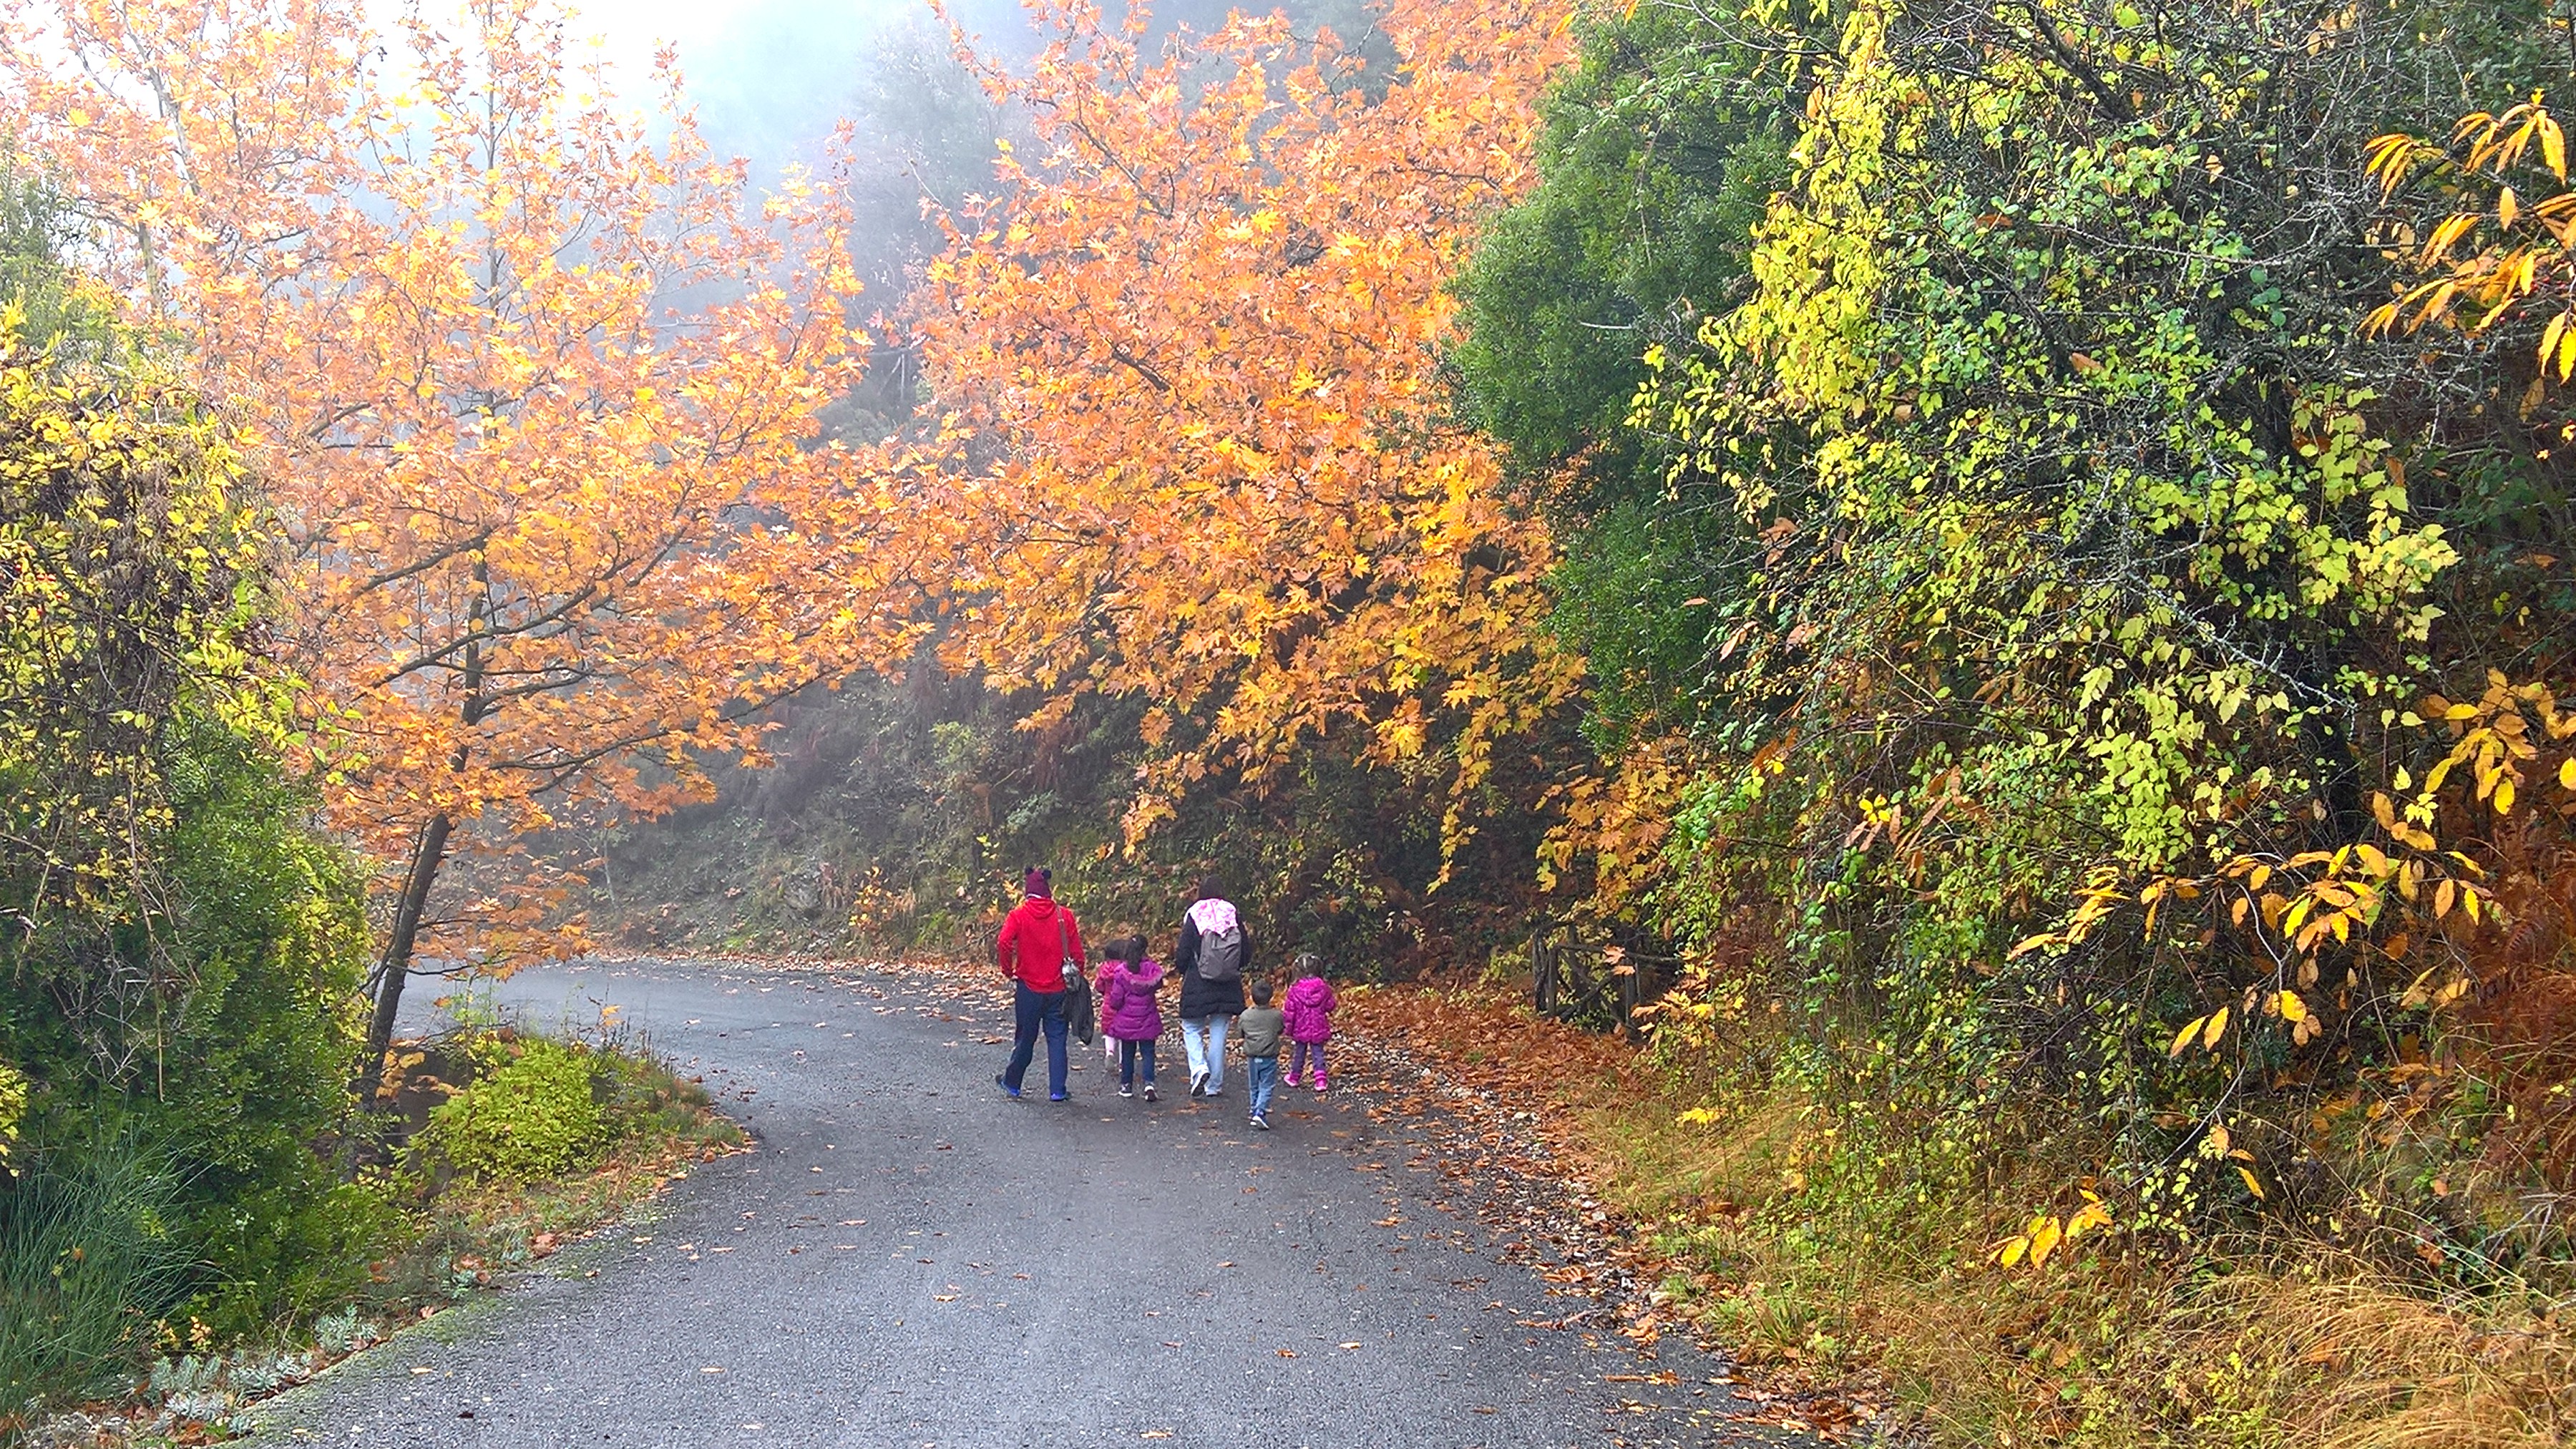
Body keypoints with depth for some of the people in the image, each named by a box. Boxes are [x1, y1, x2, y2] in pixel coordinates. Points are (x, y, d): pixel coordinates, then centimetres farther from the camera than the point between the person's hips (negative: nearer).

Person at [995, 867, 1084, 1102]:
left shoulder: (1018, 915, -7)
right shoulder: (1064, 916, -2)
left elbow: (1004, 945, -18)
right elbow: (1076, 952, -1)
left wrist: (1009, 973, -4)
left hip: (1029, 988, -1)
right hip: (1058, 989, 1)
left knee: (1025, 1038, 12)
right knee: (1057, 1038, 6)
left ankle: (1012, 1083, 26)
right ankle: (1057, 1090, 3)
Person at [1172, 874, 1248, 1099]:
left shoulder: (1194, 916, -10)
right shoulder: (1234, 915, -2)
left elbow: (1183, 954, -8)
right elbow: (1247, 952, 4)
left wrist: (1180, 968, 14)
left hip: (1198, 985, -3)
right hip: (1228, 986, 3)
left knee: (1192, 1028, 12)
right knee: (1218, 1033, 9)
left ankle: (1199, 1067, -12)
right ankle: (1214, 1085, 12)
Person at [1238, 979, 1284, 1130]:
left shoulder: (1245, 1016, -4)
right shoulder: (1277, 1016, -9)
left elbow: (1241, 1034, 5)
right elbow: (1282, 1029, 8)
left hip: (1251, 1057, 2)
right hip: (1269, 1058, -2)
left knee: (1254, 1088, 15)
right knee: (1266, 1087, 0)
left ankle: (1255, 1112, 20)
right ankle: (1260, 1113, -16)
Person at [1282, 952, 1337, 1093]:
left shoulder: (1295, 990, -13)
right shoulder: (1324, 988, -8)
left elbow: (1290, 1011, -8)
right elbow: (1330, 1006, 0)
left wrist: (1288, 1029, 3)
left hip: (1301, 1029, -1)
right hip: (1319, 1029, 1)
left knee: (1299, 1053, 15)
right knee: (1318, 1054, 7)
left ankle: (1294, 1077, 29)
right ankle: (1320, 1080, -1)